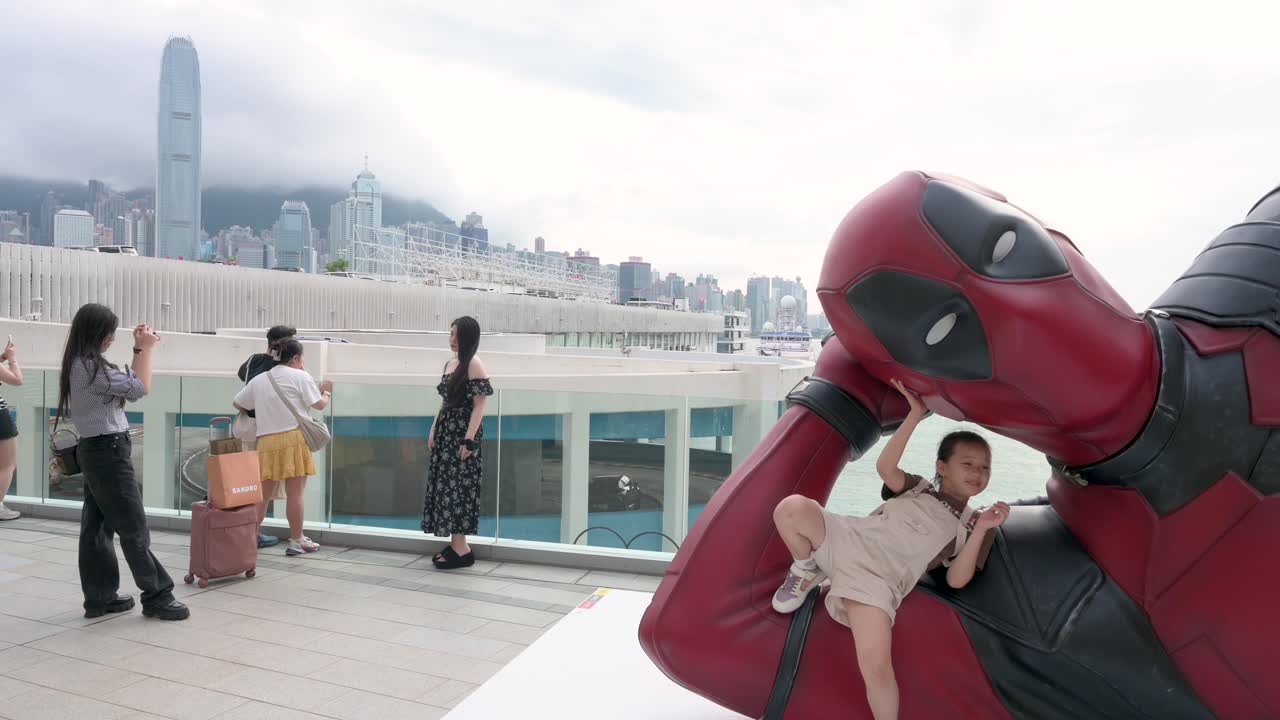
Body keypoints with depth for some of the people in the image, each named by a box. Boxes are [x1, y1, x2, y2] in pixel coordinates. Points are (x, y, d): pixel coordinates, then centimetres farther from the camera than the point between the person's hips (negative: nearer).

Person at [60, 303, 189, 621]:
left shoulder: (79, 365, 11)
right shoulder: (89, 366, -20)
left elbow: (125, 386, 15)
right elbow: (140, 388, -19)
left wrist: (139, 349, 11)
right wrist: (146, 348, -9)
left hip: (95, 449, 10)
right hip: (108, 450, -10)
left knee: (98, 525, 12)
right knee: (133, 528, -4)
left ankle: (99, 597, 19)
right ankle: (156, 597, 4)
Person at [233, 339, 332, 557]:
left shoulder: (259, 380, 16)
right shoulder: (300, 376, 1)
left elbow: (238, 404, 22)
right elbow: (319, 405, 0)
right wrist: (326, 391, 21)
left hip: (267, 440, 5)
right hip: (294, 438, -5)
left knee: (263, 495, 11)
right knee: (295, 493, 1)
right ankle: (296, 541, 7)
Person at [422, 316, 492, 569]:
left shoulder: (474, 365, -12)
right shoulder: (450, 363, 13)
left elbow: (479, 406, -15)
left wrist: (469, 440, -19)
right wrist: (433, 431, 13)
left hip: (462, 434, -9)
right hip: (446, 433, 9)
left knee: (459, 487, -6)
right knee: (446, 486, 10)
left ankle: (462, 549, 1)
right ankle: (454, 544, 18)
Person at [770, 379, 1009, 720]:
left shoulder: (971, 526, 17)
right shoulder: (918, 487, 21)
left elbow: (956, 580, 7)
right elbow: (885, 467, 0)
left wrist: (982, 529, -2)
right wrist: (916, 414, -1)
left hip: (877, 581, -2)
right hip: (847, 540, 2)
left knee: (876, 666, -29)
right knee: (791, 508, -29)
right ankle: (807, 572, 2)